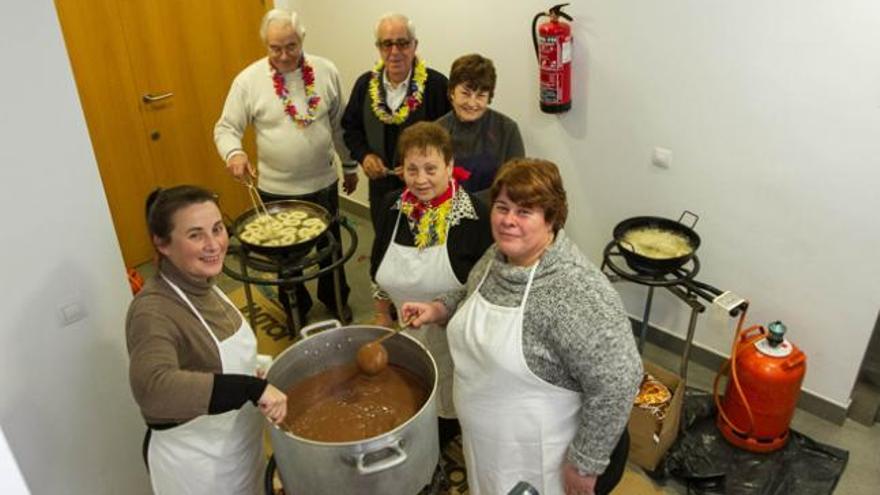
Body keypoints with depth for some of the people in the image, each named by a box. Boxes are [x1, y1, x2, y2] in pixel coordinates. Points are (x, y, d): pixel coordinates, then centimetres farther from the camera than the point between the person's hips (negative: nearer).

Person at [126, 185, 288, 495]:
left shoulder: (202, 285, -3)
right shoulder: (154, 310, -29)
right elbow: (152, 388, -47)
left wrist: (253, 378, 1)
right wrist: (252, 388, -48)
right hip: (193, 464, -7)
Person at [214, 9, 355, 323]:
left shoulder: (326, 71, -5)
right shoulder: (248, 80, -11)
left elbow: (340, 125, 4)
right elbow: (226, 128, -8)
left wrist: (350, 166, 10)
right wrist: (234, 153, -30)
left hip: (324, 182, 2)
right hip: (276, 189, -2)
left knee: (331, 246, 20)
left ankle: (335, 299, 45)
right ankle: (295, 310, 39)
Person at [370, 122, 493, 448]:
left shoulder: (474, 216, -22)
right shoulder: (392, 206, -6)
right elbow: (379, 274, 7)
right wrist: (383, 318, 13)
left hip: (456, 335, -4)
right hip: (407, 331, 4)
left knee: (449, 408, 16)